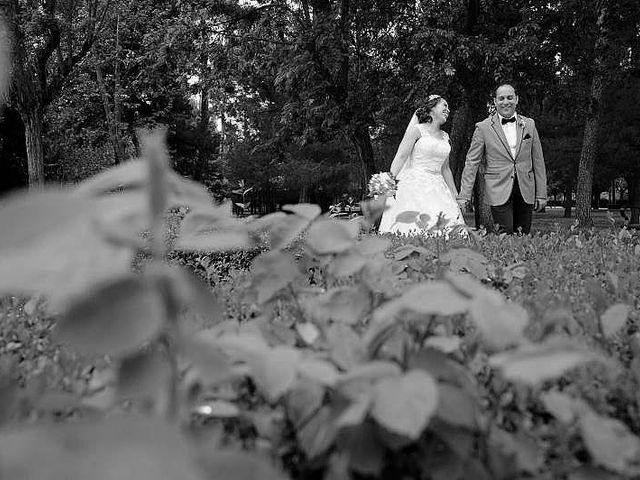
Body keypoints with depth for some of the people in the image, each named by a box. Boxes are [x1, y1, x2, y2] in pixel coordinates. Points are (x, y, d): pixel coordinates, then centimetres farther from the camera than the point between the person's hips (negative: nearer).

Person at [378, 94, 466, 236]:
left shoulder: (445, 137, 18)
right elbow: (400, 157, -7)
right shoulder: (417, 130, 0)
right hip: (415, 186, -6)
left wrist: (455, 195, 24)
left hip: (437, 189, 6)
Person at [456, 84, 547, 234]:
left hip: (526, 192, 3)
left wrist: (541, 194, 9)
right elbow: (472, 162, 0)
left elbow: (538, 161, 12)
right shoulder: (483, 127, 1)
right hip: (499, 192, -3)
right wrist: (464, 195, -7)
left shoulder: (529, 124, 11)